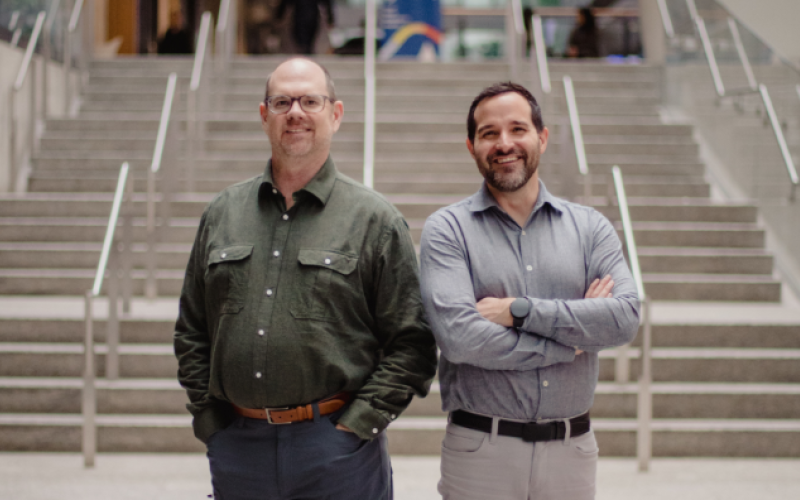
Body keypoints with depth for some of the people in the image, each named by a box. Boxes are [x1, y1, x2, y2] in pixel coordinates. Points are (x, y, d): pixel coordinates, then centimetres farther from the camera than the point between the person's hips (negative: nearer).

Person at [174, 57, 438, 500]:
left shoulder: (375, 220, 0)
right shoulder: (222, 214, 10)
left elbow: (411, 343, -3)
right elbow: (191, 332, 14)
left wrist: (357, 423, -10)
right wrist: (209, 419, 5)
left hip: (336, 450, -3)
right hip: (238, 449, 3)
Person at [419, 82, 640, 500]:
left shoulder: (590, 227, 7)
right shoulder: (447, 230, -2)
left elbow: (626, 317, -8)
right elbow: (459, 336, -15)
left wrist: (519, 310, -15)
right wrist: (573, 339, -9)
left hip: (571, 450, 3)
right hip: (480, 450, -2)